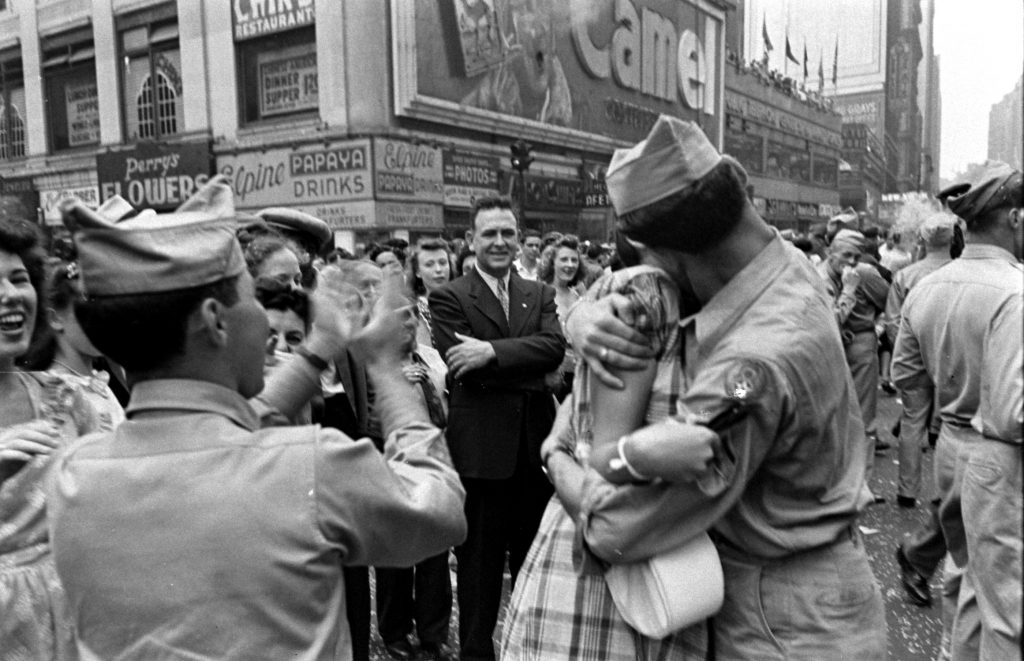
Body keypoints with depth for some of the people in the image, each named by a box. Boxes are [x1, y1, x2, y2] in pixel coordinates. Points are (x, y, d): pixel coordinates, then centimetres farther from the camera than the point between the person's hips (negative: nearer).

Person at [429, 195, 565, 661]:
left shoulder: (539, 294, 9)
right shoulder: (448, 298, -3)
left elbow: (555, 347, -9)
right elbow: (463, 368, -16)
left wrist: (493, 351, -21)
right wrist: (529, 370, -12)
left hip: (535, 443, 4)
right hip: (481, 446, -4)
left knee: (534, 557, 18)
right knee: (480, 562, 11)